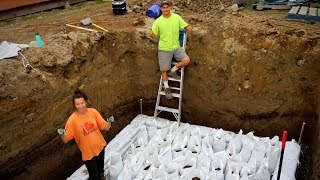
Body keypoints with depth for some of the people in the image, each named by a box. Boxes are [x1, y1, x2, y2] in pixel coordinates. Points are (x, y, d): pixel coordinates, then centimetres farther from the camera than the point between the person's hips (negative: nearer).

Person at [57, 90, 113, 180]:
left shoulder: (93, 112, -14)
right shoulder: (73, 119, -21)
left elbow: (106, 127, -9)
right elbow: (65, 140, -17)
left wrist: (109, 122, -30)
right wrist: (62, 134, -38)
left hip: (100, 146, 4)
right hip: (88, 153, -3)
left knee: (100, 168, 28)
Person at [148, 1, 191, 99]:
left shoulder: (177, 17, -3)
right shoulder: (158, 21, -8)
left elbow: (185, 26, 3)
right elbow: (153, 35, -3)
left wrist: (189, 28, -8)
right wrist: (150, 33, -15)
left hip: (176, 47, 2)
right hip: (164, 49, -2)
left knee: (186, 60, -17)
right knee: (164, 69, 3)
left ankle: (172, 71, 6)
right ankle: (166, 87, 21)